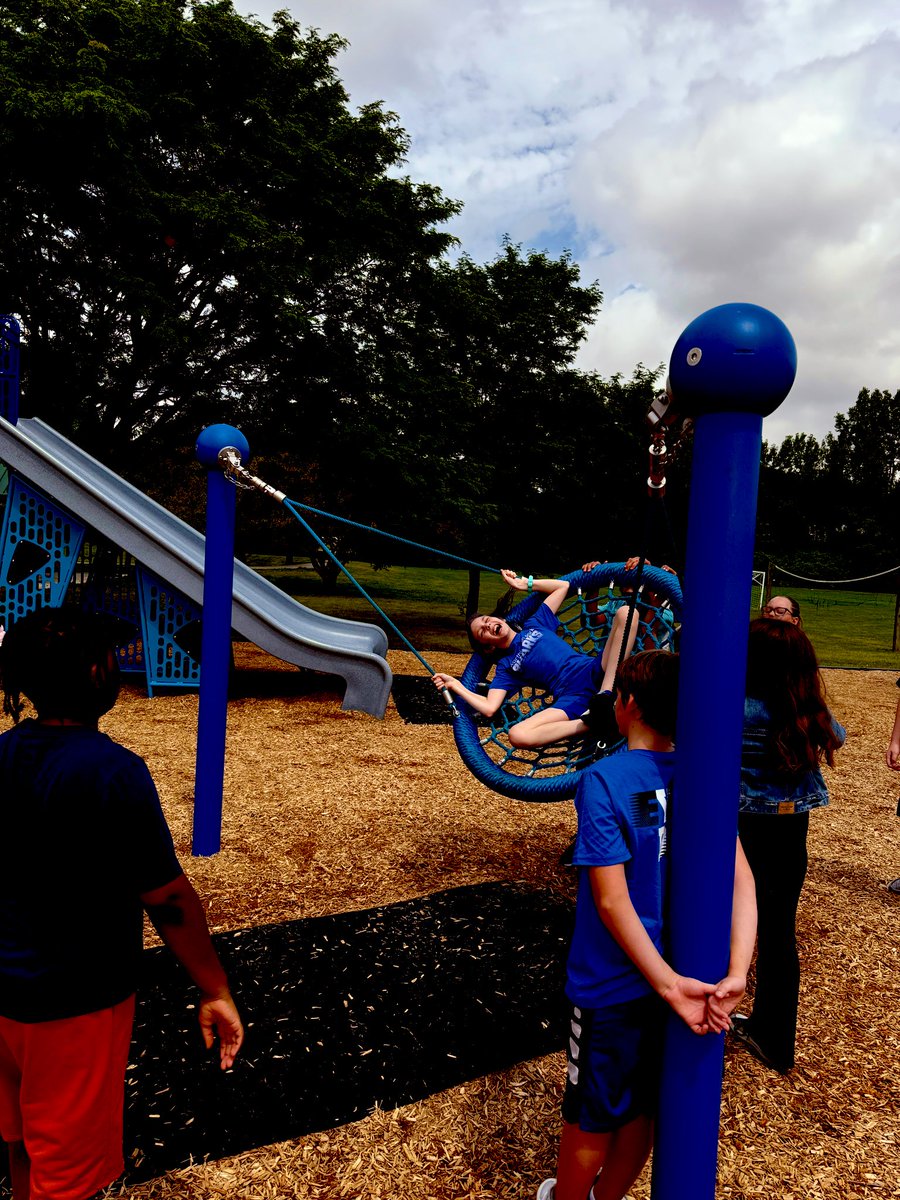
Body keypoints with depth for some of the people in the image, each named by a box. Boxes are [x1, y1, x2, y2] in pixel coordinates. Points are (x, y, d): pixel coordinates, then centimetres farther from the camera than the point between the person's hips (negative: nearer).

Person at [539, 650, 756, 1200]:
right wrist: (736, 975, -20)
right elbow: (741, 876, -14)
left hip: (613, 985, -5)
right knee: (641, 1109, 26)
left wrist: (668, 983, -21)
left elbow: (612, 900, -25)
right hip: (685, 973, 5)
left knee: (590, 1116, 19)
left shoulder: (603, 780, -22)